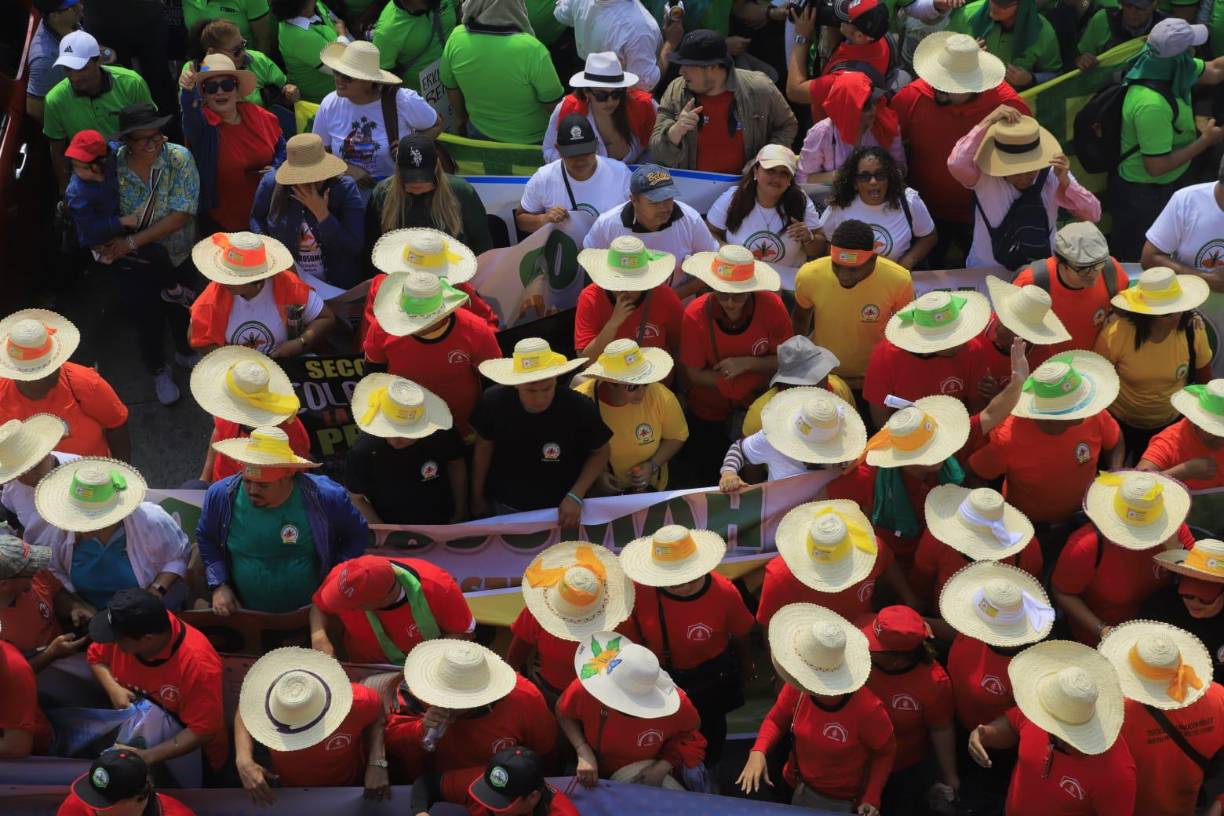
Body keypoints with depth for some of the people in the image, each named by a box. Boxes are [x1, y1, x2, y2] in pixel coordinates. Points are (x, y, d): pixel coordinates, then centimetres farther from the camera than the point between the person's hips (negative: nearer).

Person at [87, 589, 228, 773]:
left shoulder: (199, 664, -31)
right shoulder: (124, 628, -16)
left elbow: (202, 732, -26)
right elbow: (95, 657, 5)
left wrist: (147, 756, -34)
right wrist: (113, 688, -15)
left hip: (186, 752, -5)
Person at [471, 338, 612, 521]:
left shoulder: (580, 408, -27)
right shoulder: (493, 402, -22)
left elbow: (601, 452, -9)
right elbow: (484, 449, -4)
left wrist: (575, 497, -20)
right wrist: (477, 497, 8)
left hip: (562, 509, -1)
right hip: (507, 508, 1)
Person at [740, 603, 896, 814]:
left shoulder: (867, 709, -32)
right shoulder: (796, 688, -20)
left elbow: (886, 751, -12)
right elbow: (776, 719, -1)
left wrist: (872, 797, -20)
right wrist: (758, 751, -18)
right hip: (795, 788, 4)